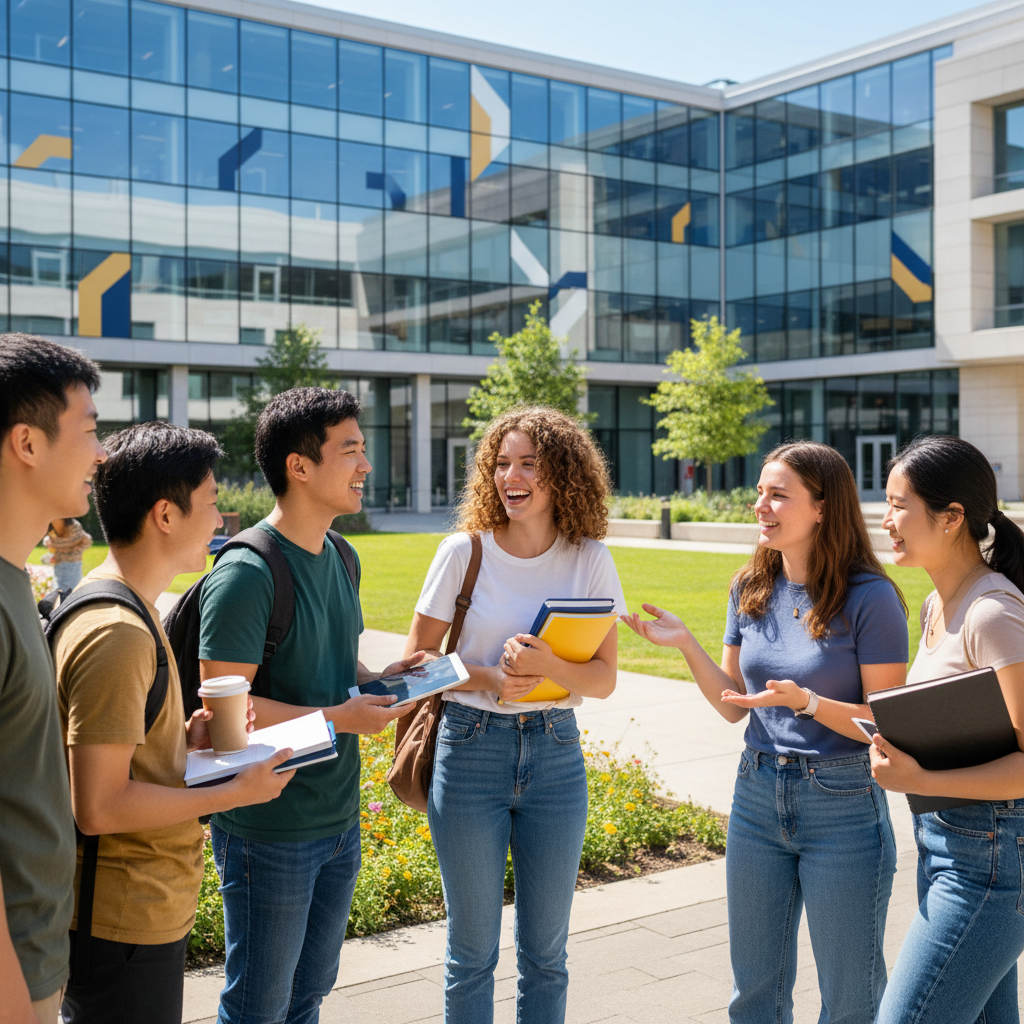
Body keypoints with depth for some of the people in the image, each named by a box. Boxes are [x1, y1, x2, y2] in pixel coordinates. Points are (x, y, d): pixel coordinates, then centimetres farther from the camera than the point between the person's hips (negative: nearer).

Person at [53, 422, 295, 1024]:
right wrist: (236, 793, -17)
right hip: (128, 925, -10)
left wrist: (184, 739, 4)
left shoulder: (116, 608, 8)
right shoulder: (117, 634, -24)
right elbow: (100, 807, -25)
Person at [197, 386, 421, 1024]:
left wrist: (380, 680, -1)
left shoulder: (341, 557, 8)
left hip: (340, 820, 8)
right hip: (270, 832, -8)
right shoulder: (247, 573, -20)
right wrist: (340, 718, -24)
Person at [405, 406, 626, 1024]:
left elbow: (604, 679, -1)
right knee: (473, 949, 9)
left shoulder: (590, 560, -1)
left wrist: (547, 665, -21)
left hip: (555, 753, 2)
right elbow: (418, 660, -1)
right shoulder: (465, 552, -4)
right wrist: (488, 680, -18)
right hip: (471, 748, -1)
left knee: (546, 952, 12)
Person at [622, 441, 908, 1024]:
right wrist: (686, 645, -5)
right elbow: (733, 706, 8)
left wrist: (805, 701, -27)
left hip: (843, 806, -5)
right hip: (758, 795, 5)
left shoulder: (868, 598, -13)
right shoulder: (751, 589, 4)